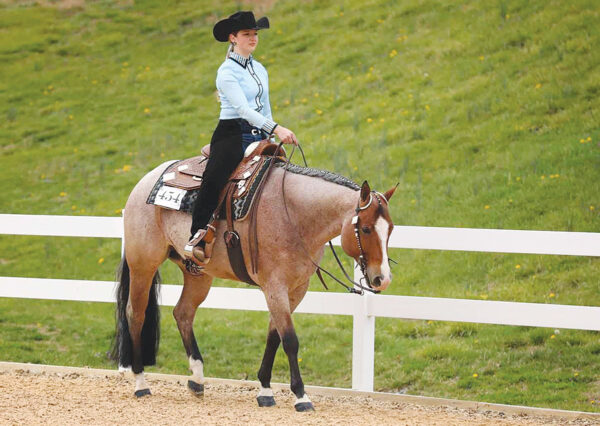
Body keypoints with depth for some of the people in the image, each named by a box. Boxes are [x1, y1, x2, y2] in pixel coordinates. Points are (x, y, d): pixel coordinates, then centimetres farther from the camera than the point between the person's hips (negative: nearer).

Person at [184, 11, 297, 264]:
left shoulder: (260, 70, 18)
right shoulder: (227, 71, -6)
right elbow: (243, 109, -16)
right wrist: (276, 129, -26)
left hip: (258, 138, 8)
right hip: (232, 134, -8)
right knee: (213, 179, -30)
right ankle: (196, 239, -31)